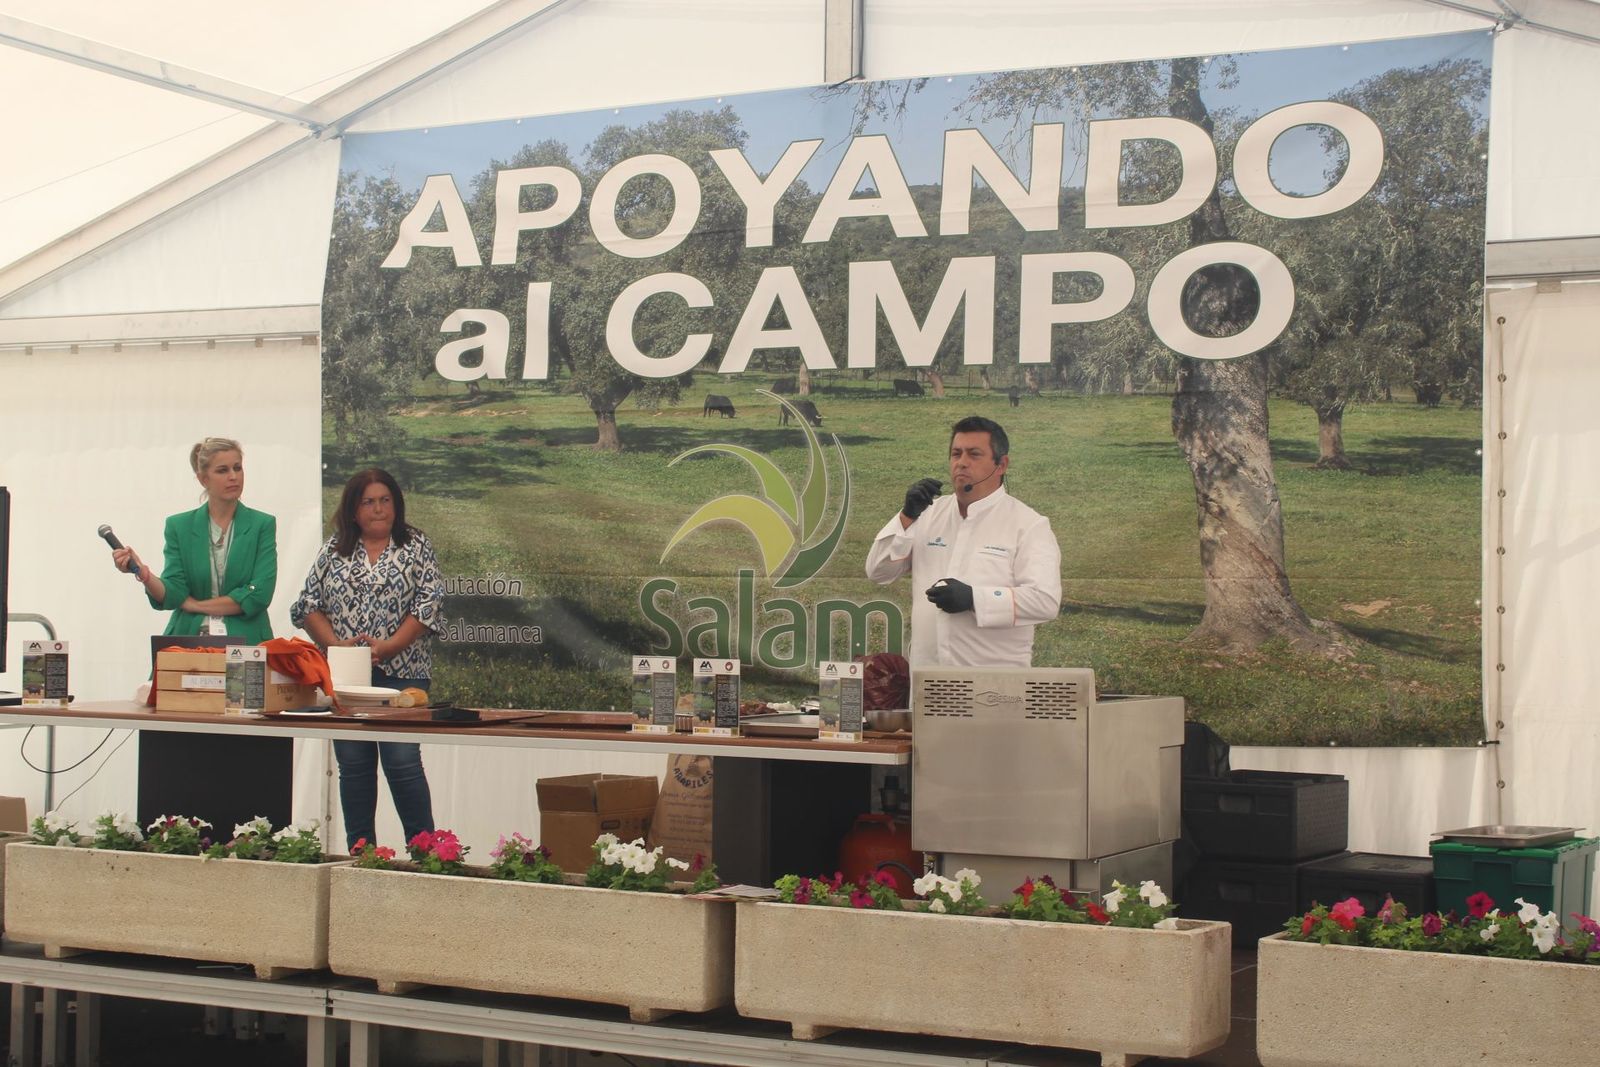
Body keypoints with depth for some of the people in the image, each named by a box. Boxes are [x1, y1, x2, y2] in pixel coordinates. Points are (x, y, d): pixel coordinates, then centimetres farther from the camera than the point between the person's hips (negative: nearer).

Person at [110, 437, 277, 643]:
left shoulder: (262, 525, 6)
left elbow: (259, 594, -3)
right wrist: (144, 575, -18)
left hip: (246, 641, -1)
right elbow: (172, 593, 2)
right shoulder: (179, 526, 10)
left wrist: (198, 605, -1)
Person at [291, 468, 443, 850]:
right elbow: (308, 606, 9)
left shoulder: (416, 547, 5)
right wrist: (337, 644, -7)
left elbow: (428, 605, -3)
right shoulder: (334, 550, 12)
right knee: (352, 764, 5)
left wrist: (387, 647, -13)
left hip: (401, 673, -3)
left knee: (402, 760, -11)